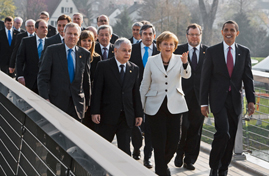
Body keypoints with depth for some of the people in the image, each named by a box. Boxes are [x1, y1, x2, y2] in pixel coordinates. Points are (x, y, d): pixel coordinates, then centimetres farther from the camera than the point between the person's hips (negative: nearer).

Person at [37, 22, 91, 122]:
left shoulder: (85, 54, 9)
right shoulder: (52, 50, 0)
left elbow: (87, 80, 14)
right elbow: (42, 76, -3)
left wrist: (87, 102, 15)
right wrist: (45, 98, -13)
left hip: (77, 104, 2)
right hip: (56, 101, -2)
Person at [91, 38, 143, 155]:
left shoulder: (134, 69, 10)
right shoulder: (103, 66, -2)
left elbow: (136, 93, 11)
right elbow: (97, 90, -4)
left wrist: (138, 114, 8)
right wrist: (95, 112, -10)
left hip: (127, 117, 2)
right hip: (107, 115, -2)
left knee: (125, 150, 2)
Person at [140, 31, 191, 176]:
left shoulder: (179, 60, 2)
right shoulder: (152, 61, 2)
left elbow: (186, 75, -19)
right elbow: (145, 85, 7)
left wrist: (185, 63, -40)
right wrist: (142, 106, 7)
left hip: (175, 106, 1)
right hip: (156, 107, -1)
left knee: (174, 141, 3)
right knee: (159, 142, -1)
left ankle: (163, 163, 30)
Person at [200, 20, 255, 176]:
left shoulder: (244, 52, 7)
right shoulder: (212, 51, 1)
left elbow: (248, 77, 7)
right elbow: (205, 78, 1)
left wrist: (251, 100, -3)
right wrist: (204, 102, -3)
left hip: (235, 100, 3)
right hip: (218, 99, -3)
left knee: (231, 137, 7)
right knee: (223, 133, -17)